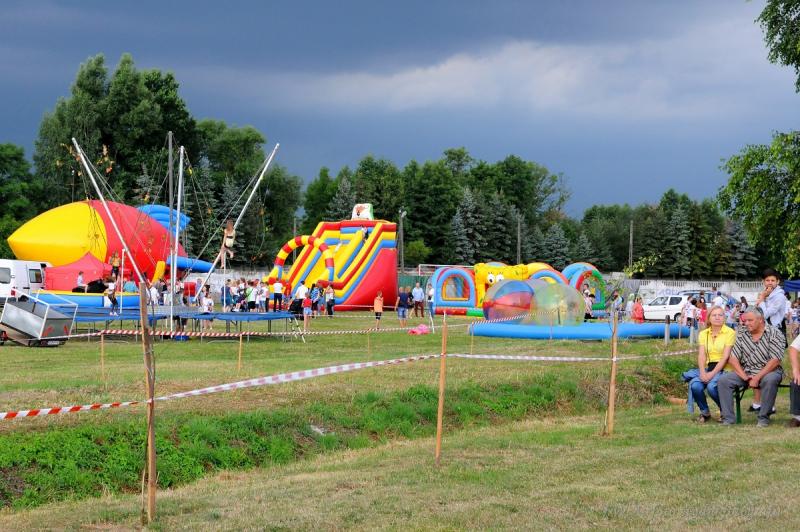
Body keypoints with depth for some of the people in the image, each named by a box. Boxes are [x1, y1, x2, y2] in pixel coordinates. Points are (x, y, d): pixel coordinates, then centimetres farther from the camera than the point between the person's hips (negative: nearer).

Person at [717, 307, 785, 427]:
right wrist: (744, 376, -12)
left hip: (768, 371, -4)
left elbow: (775, 360, -16)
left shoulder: (774, 333, -6)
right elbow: (733, 358, 3)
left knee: (770, 380, -38)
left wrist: (757, 378, -21)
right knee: (723, 380, -17)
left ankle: (764, 418, -24)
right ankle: (728, 418, -15)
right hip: (746, 371, 4)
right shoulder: (742, 334, 8)